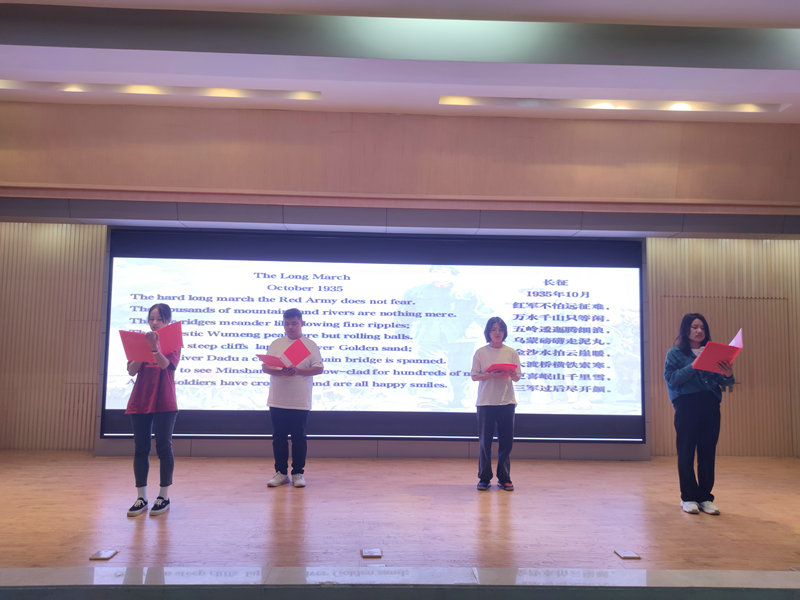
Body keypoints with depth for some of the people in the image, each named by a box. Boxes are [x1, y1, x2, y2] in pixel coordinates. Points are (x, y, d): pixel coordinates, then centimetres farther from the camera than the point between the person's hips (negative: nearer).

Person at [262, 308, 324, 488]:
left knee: (299, 438, 4)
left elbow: (318, 368, -5)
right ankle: (281, 472, 19)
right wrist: (279, 372, -17)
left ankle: (298, 473, 15)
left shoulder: (310, 345, 3)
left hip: (300, 402, -2)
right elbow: (264, 366, 4)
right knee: (279, 437, 8)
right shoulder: (276, 344, 10)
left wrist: (298, 371, -20)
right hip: (277, 401, 2)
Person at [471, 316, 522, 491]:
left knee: (506, 441, 3)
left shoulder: (511, 353, 8)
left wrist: (510, 373, -15)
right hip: (485, 402, -1)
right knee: (485, 441, 2)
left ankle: (504, 478, 15)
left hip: (506, 401, 1)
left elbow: (517, 377, 8)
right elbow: (474, 376, 1)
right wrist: (491, 375, -15)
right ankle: (484, 478, 13)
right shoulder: (481, 352, 4)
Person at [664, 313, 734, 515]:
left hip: (710, 407, 4)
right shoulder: (675, 353, 5)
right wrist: (693, 366, -18)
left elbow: (721, 382, 11)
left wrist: (728, 375, -11)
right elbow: (671, 379, -8)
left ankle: (706, 497, 13)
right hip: (687, 406, -4)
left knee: (708, 453, 5)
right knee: (686, 453, 0)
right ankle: (688, 497, 8)